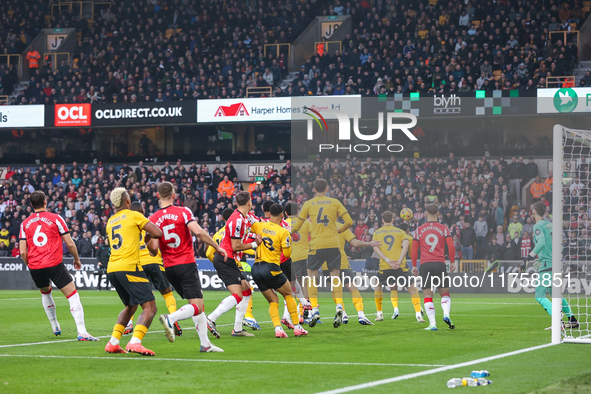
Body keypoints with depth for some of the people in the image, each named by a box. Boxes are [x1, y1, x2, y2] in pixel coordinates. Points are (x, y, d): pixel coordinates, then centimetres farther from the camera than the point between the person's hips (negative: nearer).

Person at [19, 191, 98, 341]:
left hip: (34, 267, 4)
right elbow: (70, 244, -1)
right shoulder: (55, 219, -1)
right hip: (55, 264, -4)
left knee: (45, 292, 31)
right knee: (73, 295, -2)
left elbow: (22, 252, 4)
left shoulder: (25, 224, 8)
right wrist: (77, 259, 16)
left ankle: (55, 327, 35)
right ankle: (82, 332, -15)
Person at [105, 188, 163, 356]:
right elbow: (158, 233, -3)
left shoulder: (110, 222, 20)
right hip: (129, 267, -7)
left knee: (131, 306, 24)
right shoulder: (133, 215, 2)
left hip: (111, 269, 7)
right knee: (149, 307, -9)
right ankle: (135, 342, -29)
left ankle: (113, 342, 15)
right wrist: (148, 236, 18)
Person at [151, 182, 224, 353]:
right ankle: (170, 318, -33)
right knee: (197, 306, -8)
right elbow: (198, 232, -19)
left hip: (169, 268, 5)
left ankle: (205, 343, 14)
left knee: (197, 305, 15)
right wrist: (217, 247, -8)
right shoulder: (183, 212, -7)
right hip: (186, 264, -5)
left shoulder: (153, 219, 2)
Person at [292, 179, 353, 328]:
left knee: (312, 275, 11)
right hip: (333, 244, 1)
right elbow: (349, 221, 2)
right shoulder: (335, 202, 7)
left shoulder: (308, 204, 5)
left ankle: (314, 310, -1)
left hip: (316, 244, -1)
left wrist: (290, 231, 30)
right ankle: (339, 306, -17)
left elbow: (297, 226, 8)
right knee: (335, 277, 5)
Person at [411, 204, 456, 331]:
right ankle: (446, 315, -15)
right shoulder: (443, 228, 4)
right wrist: (452, 262, 8)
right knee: (445, 293, 11)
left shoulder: (419, 230, 6)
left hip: (425, 264, 0)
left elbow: (414, 250, 5)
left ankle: (432, 324, -9)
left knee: (428, 296, 2)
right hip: (440, 263, 0)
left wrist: (414, 266, 14)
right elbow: (451, 246, -3)